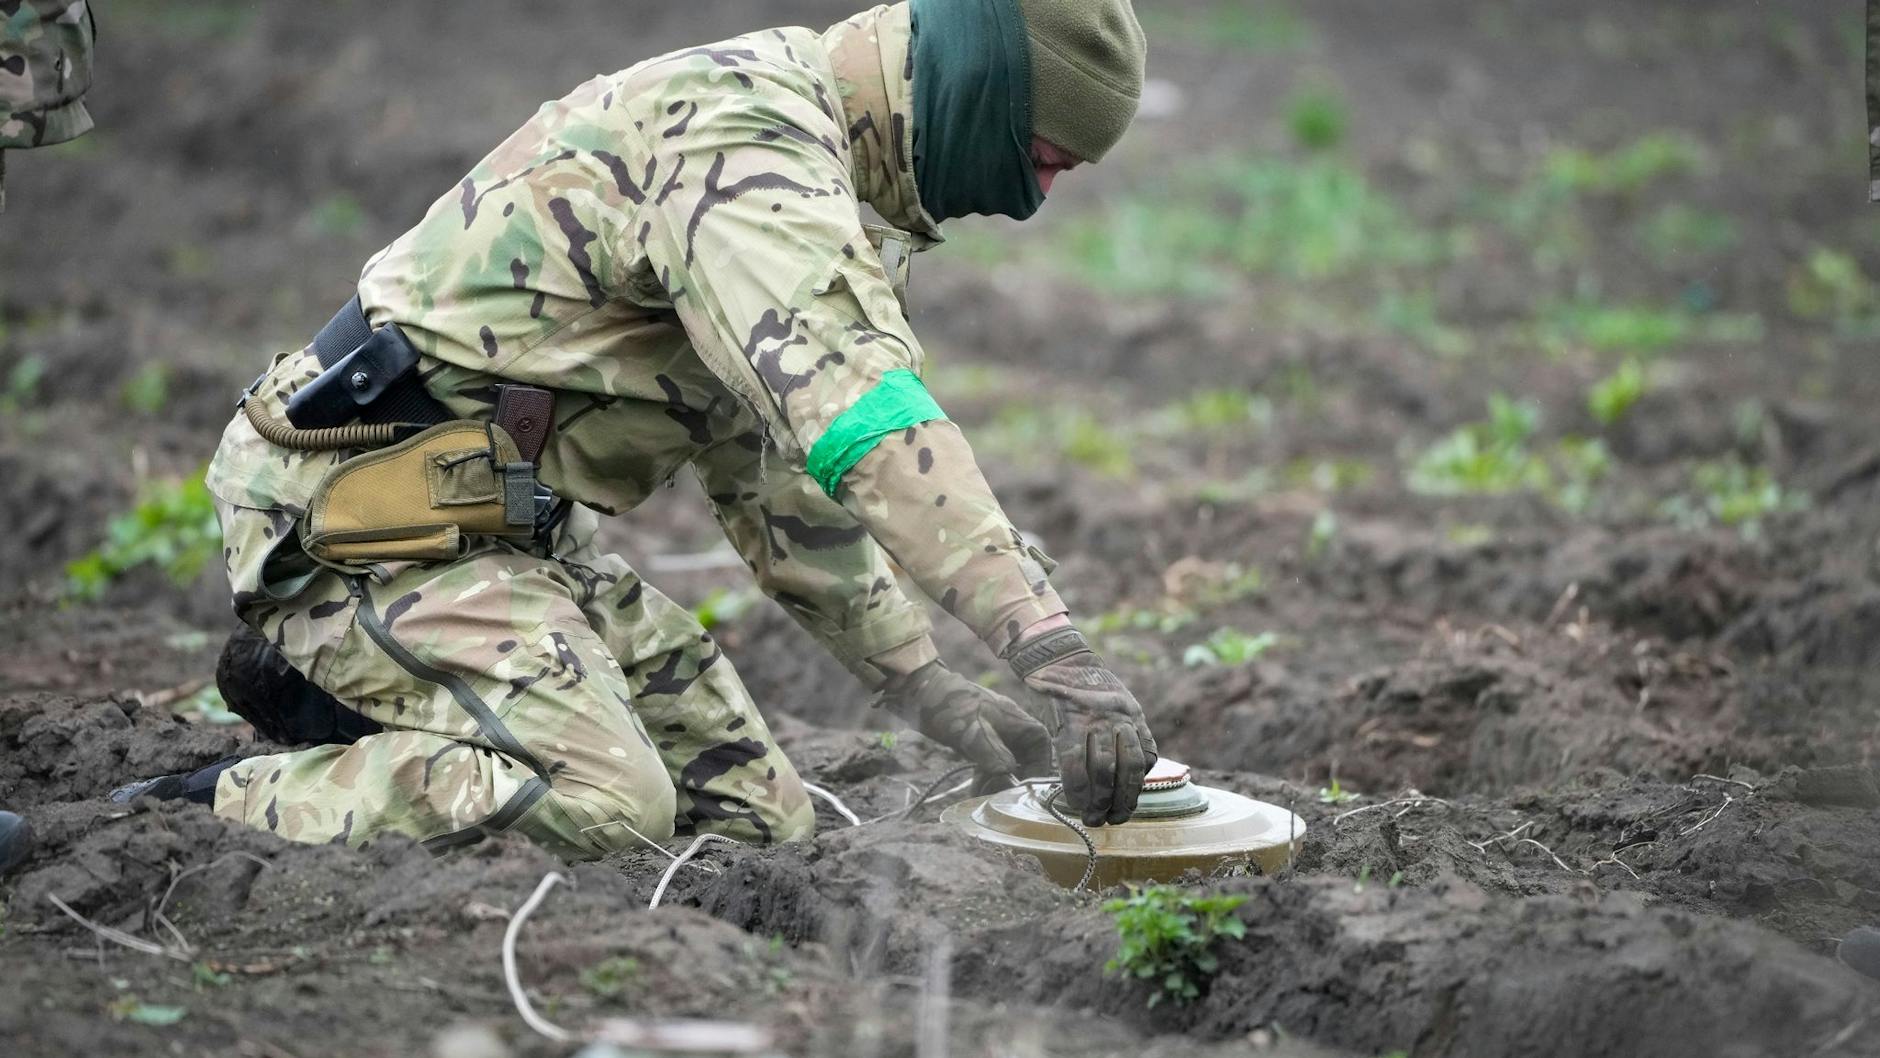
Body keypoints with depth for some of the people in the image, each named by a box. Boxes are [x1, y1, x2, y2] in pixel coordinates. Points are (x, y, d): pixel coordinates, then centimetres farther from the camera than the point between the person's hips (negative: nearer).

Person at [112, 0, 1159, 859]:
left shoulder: (819, 170, 15)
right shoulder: (742, 133, -19)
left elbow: (775, 456, 22)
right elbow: (861, 417, -33)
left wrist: (926, 684, 13)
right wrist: (1053, 646, -38)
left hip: (516, 524, 11)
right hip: (374, 508, -10)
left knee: (757, 819, 4)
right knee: (602, 808, -28)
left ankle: (338, 686, 12)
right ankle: (216, 812, -13)